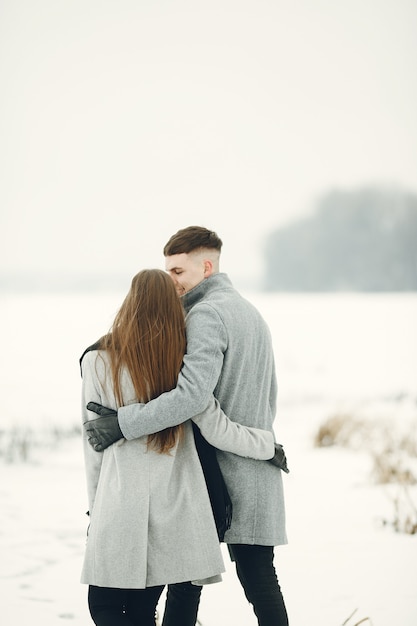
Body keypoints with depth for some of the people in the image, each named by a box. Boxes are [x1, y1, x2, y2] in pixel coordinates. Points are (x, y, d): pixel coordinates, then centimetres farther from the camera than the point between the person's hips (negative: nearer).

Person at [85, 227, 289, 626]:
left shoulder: (206, 313, -12)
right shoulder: (251, 312, 19)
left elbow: (193, 395, -26)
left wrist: (122, 423, -23)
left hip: (216, 472, -9)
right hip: (257, 470, 9)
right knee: (259, 582, 5)